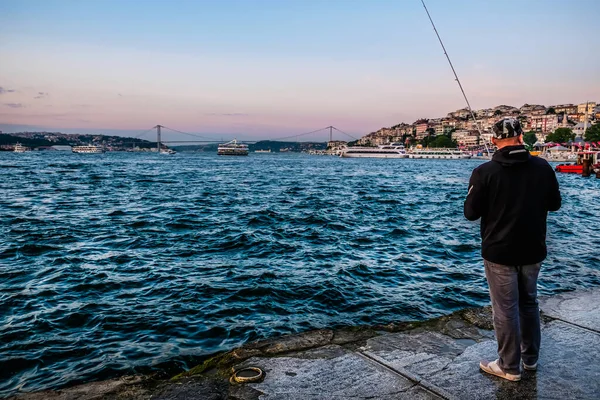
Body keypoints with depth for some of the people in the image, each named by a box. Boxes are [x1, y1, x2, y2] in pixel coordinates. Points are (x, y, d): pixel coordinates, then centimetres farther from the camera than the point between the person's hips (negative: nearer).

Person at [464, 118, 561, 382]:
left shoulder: (485, 172, -16)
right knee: (529, 303, 21)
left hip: (499, 253, -4)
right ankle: (531, 359, 34)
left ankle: (510, 367, 18)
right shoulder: (543, 167, -4)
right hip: (532, 251, 4)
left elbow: (471, 213, -11)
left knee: (505, 310, 6)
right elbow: (554, 204, 8)